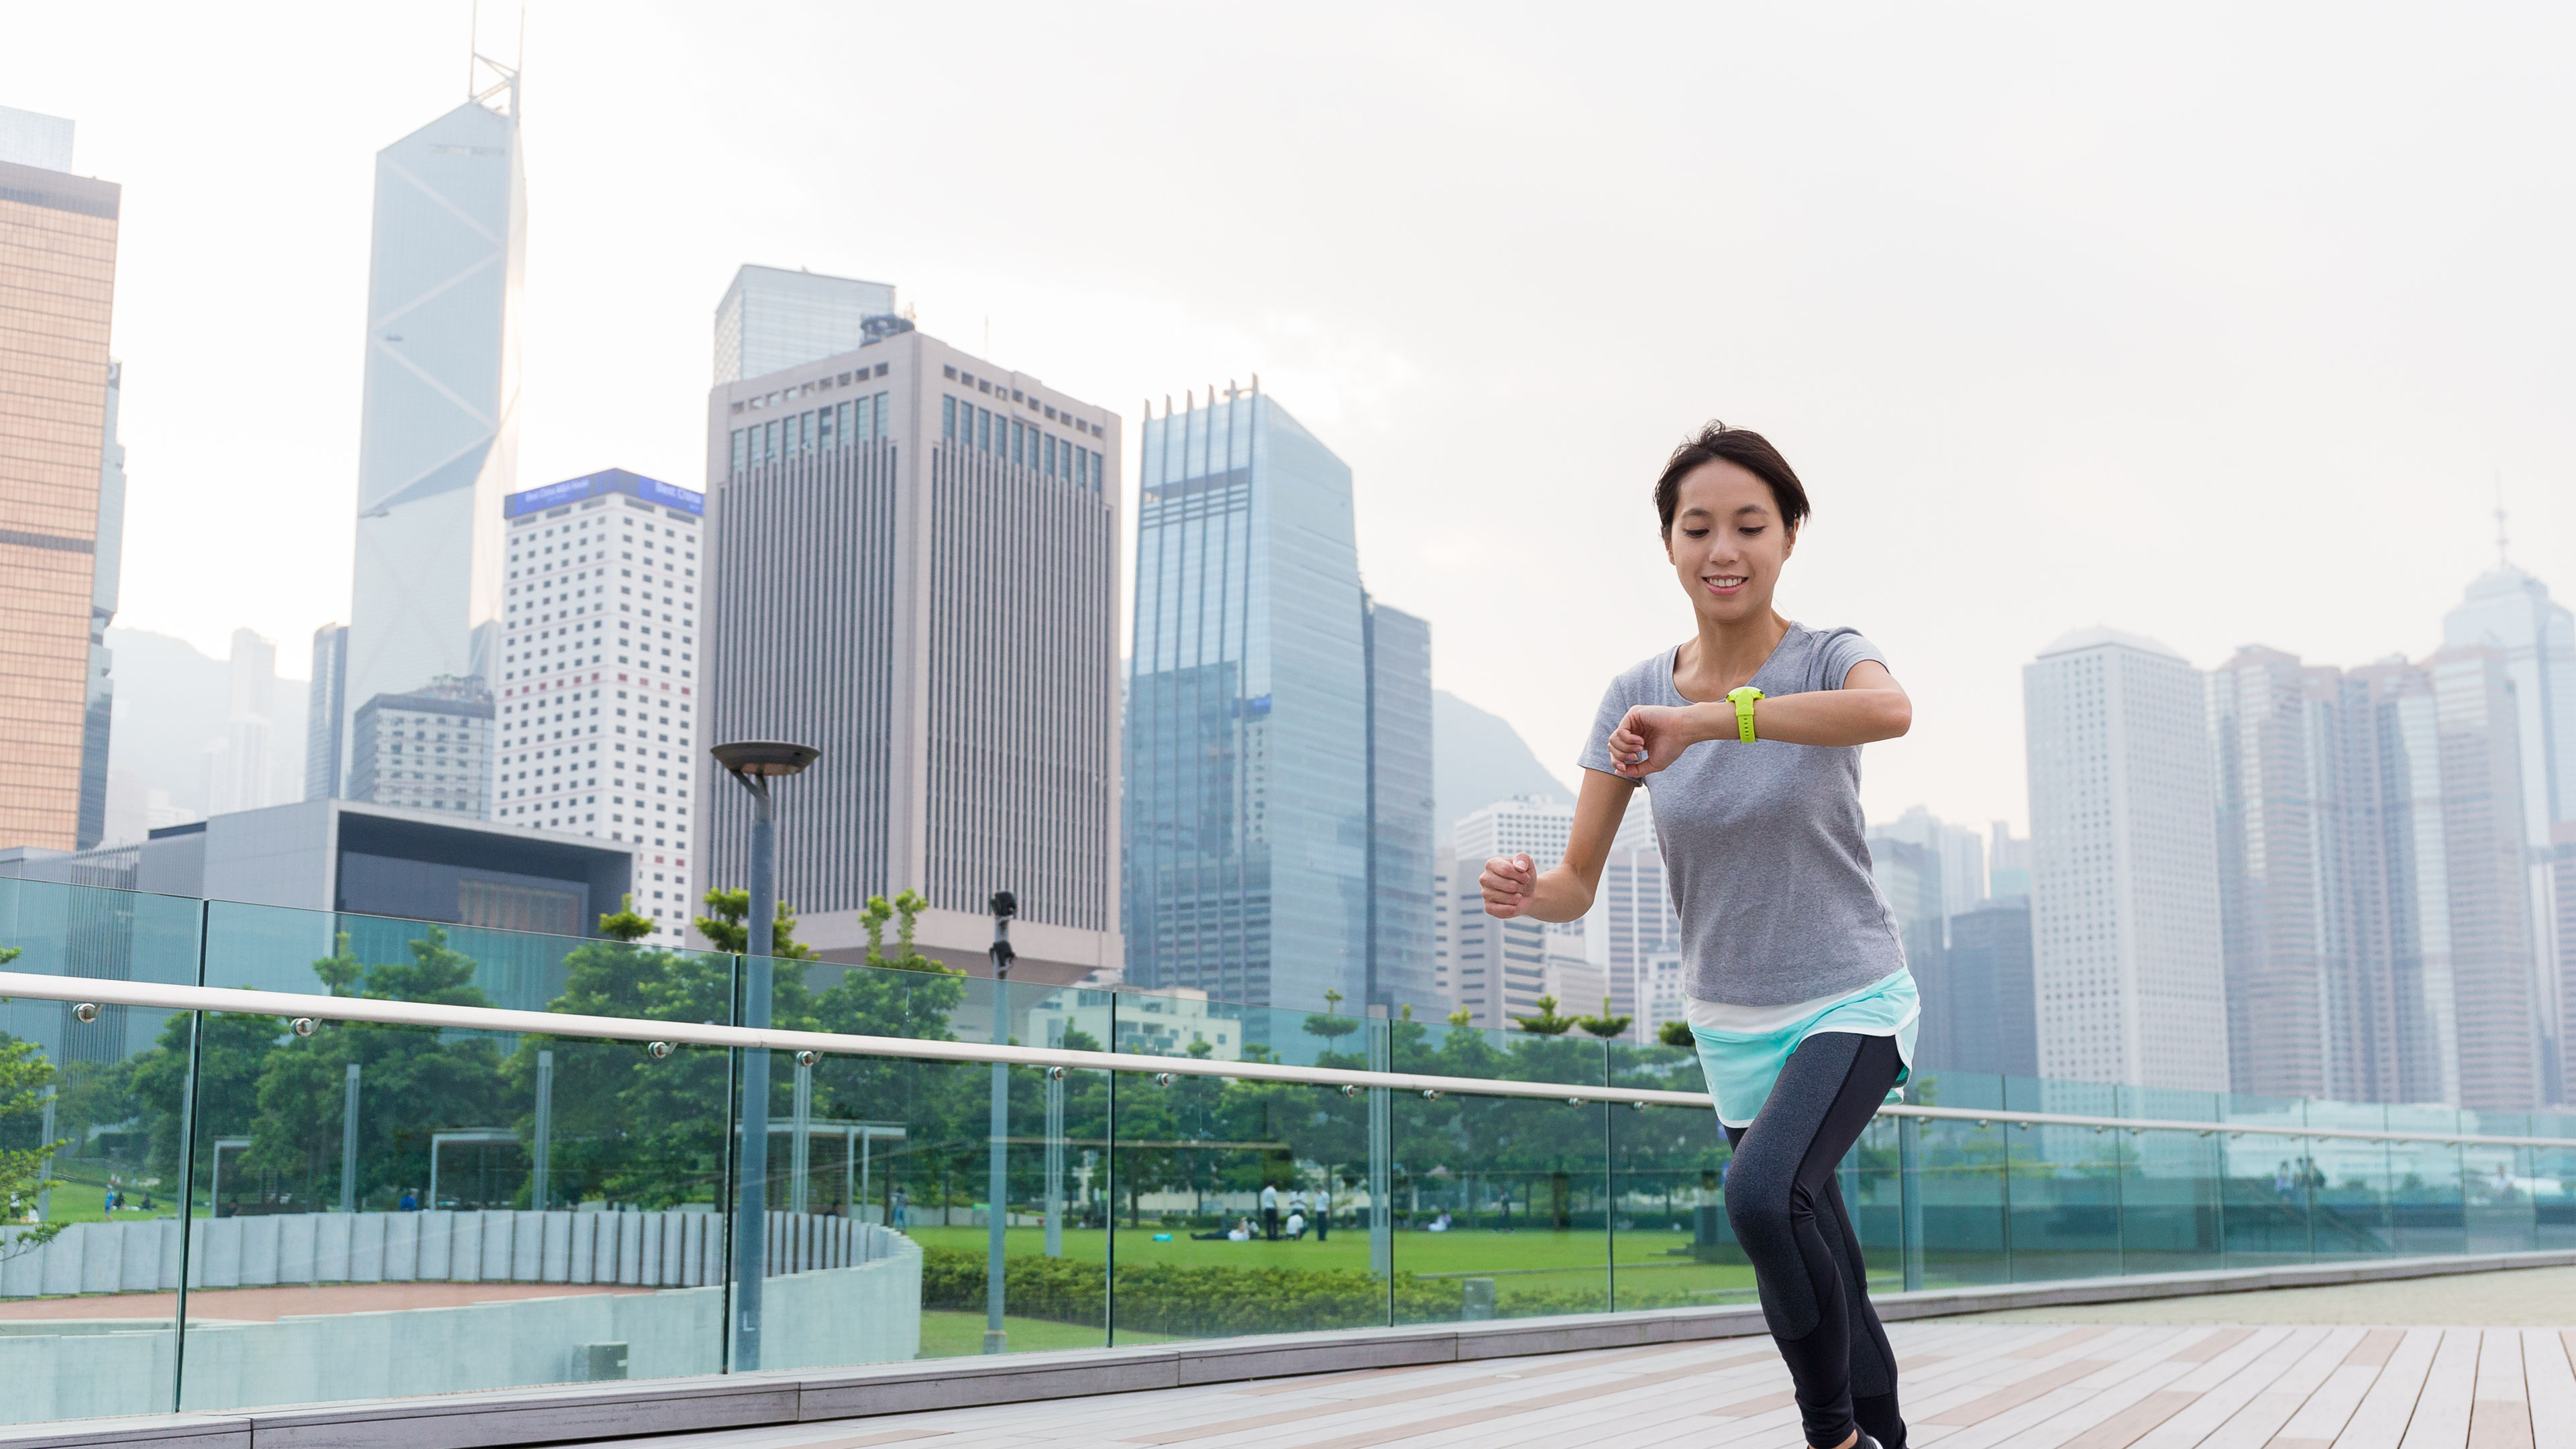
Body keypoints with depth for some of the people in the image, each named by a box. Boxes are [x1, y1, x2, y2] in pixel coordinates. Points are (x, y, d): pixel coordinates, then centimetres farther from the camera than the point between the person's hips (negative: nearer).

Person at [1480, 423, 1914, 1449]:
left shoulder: (1826, 658, -14)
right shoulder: (1635, 697, -5)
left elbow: (1890, 710, -41)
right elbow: (1578, 882, -6)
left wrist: (1707, 720, -49)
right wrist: (1526, 892, -29)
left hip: (1850, 1006, -4)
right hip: (1730, 1026, 4)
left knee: (1762, 1191, -29)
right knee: (1816, 1261, 15)